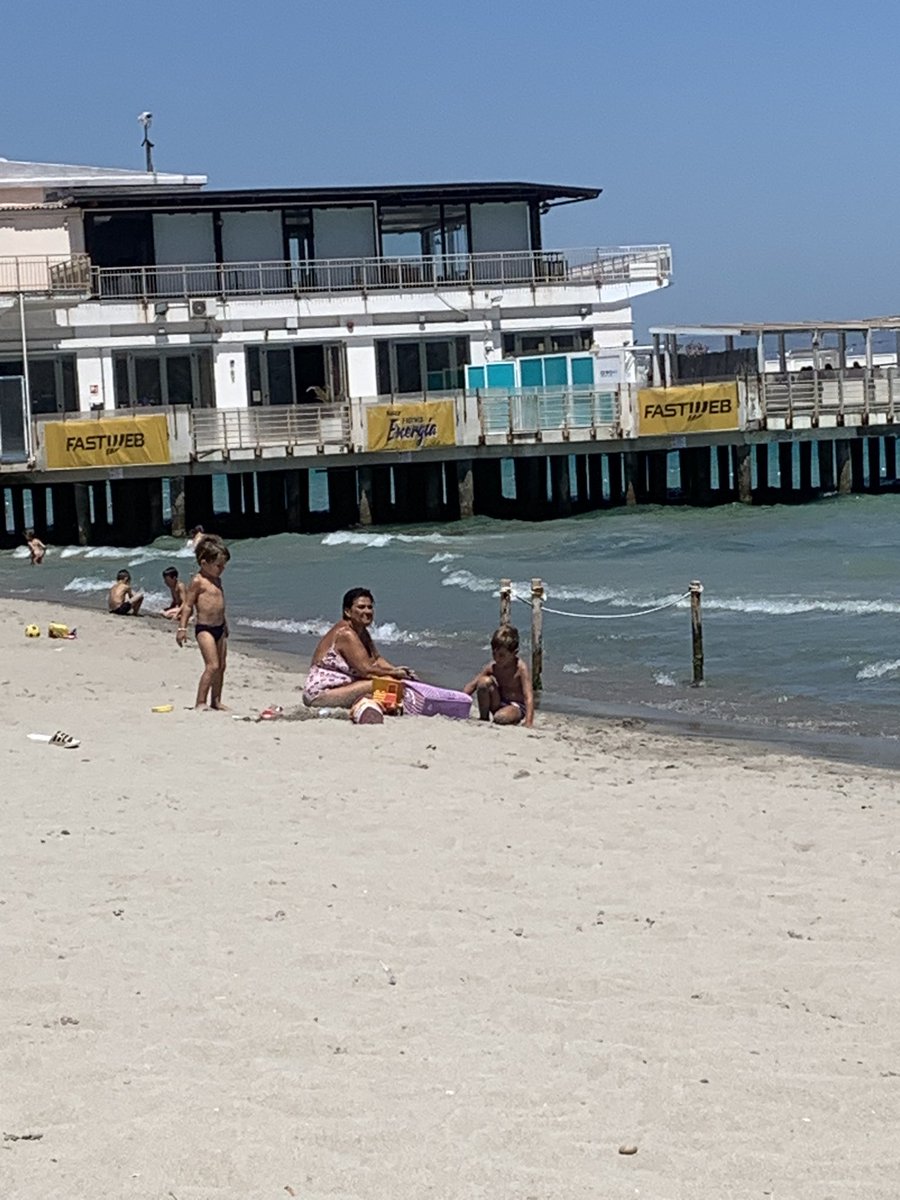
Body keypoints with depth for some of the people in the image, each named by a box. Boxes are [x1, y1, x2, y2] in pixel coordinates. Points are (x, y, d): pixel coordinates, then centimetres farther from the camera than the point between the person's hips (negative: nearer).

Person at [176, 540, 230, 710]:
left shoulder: (217, 580, 13)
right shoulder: (198, 581, -11)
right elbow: (188, 605, -11)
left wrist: (224, 626, 29)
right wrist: (182, 627, -16)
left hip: (219, 627, 8)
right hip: (204, 628, -8)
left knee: (221, 666, 11)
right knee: (212, 666, -15)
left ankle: (216, 701, 20)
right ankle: (200, 702, -13)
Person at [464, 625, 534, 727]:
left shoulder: (521, 669, -21)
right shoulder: (491, 667, -7)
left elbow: (529, 697, -27)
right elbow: (472, 685, 0)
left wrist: (528, 724, -38)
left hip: (516, 706, -5)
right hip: (498, 704, 5)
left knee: (500, 718, -38)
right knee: (484, 681, -22)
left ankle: (514, 721, 0)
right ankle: (484, 719, -6)